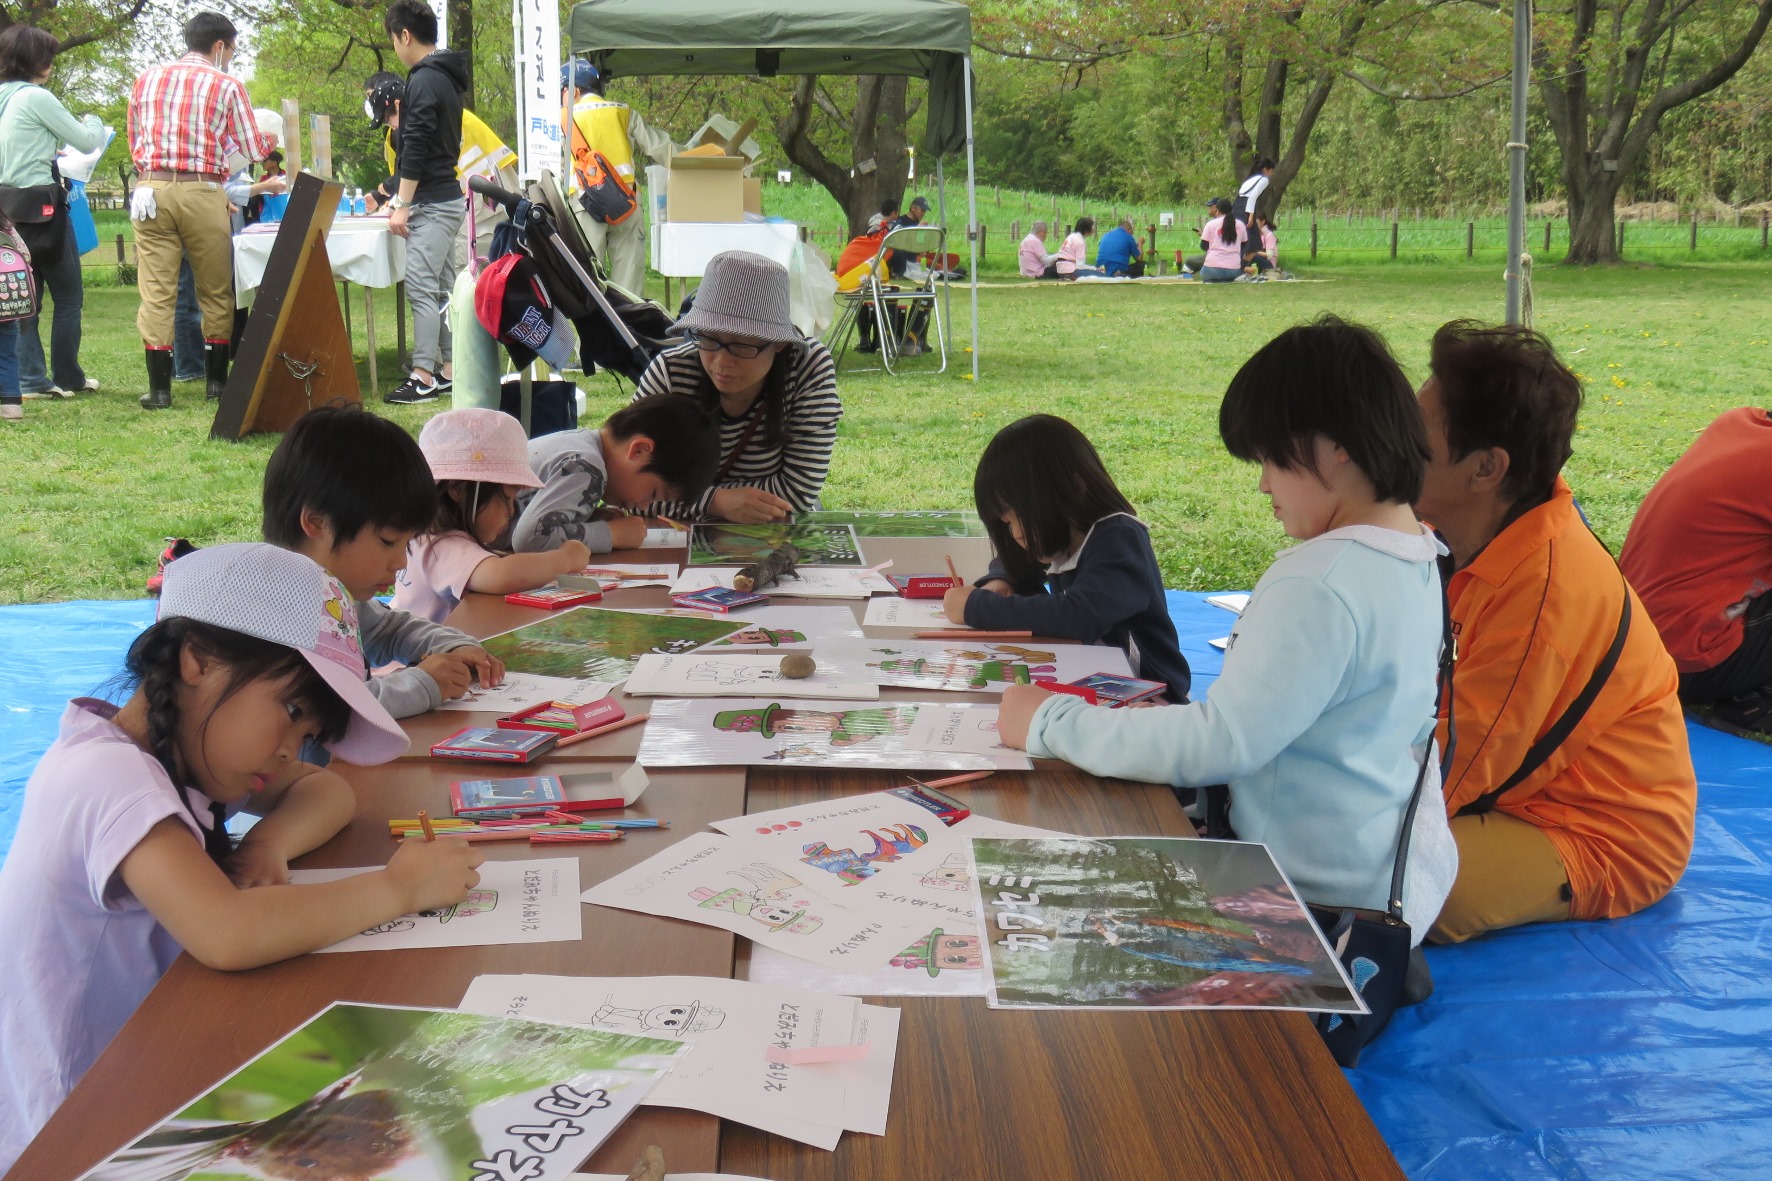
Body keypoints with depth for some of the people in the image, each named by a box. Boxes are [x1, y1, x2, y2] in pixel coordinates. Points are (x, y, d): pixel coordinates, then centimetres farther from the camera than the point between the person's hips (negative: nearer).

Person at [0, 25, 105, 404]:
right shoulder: (37, 98, -13)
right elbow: (87, 141, -6)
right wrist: (93, 121, 14)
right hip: (40, 204, -8)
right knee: (69, 296, 4)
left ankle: (30, 379, 7)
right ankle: (67, 378, 8)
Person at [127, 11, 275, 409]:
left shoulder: (147, 78, 13)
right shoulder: (226, 85, 2)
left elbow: (134, 142, 17)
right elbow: (253, 149, 7)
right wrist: (273, 139, 27)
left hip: (151, 191, 3)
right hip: (201, 193, -3)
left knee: (157, 290, 2)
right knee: (215, 290, 10)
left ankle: (159, 387, 0)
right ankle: (217, 379, 15)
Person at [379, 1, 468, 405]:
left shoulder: (424, 80, -14)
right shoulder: (445, 78, 17)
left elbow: (417, 147, -20)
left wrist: (403, 205, -17)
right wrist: (403, 197, 25)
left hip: (432, 204, -10)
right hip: (447, 198, 10)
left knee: (422, 288, -10)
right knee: (442, 288, 11)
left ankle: (423, 377, -11)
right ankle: (449, 370, 15)